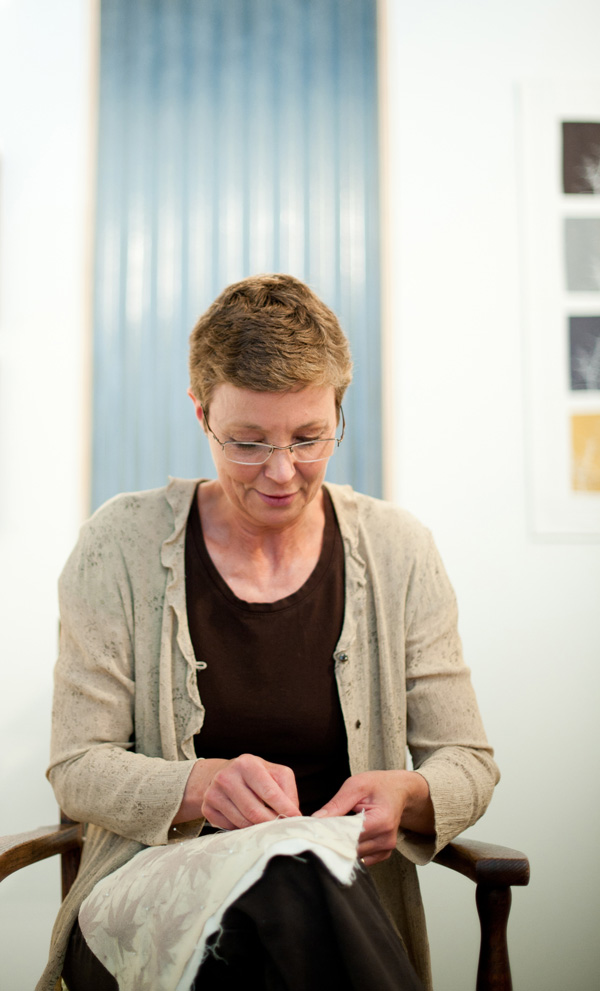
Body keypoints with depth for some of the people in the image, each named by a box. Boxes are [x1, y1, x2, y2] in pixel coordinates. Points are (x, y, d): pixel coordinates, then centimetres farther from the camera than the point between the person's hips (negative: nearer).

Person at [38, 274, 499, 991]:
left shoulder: (396, 549, 2)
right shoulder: (122, 544, -3)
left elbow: (470, 763, 6)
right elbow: (76, 769, -3)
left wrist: (407, 794, -18)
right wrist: (202, 784, -24)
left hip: (344, 894, 2)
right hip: (152, 898, -1)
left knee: (308, 883, -36)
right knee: (292, 877, -36)